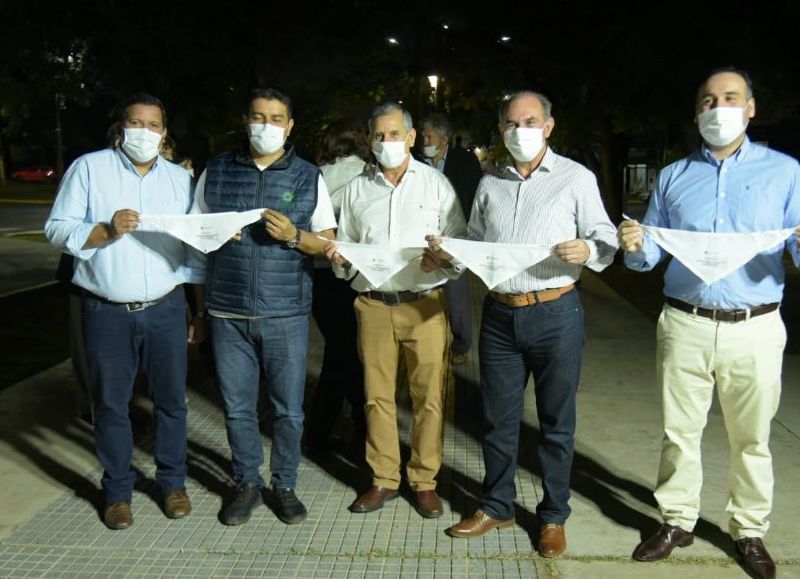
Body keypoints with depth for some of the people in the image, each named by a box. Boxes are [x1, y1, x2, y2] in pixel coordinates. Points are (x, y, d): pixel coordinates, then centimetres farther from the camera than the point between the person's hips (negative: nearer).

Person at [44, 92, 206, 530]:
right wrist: (105, 231, -21)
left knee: (171, 399, 9)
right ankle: (117, 490, 24)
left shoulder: (179, 178, 9)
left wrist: (202, 309, 9)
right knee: (110, 403, 8)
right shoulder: (89, 168, 1)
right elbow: (57, 230, -4)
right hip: (107, 312, -2)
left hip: (165, 309, 2)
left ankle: (172, 482, 27)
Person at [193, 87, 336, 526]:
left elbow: (328, 242, 4)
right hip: (228, 312, 1)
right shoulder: (216, 171, 7)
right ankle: (247, 484, 29)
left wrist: (294, 235, -15)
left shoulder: (308, 177, 4)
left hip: (286, 313, -1)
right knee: (237, 408, 10)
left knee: (288, 409, 7)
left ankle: (284, 485, 26)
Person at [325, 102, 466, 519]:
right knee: (377, 395, 7)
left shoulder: (436, 183, 6)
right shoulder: (357, 189, 13)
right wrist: (340, 257, -6)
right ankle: (383, 479, 21)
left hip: (425, 305, -2)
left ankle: (424, 480, 15)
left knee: (429, 397, 0)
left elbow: (461, 241, 4)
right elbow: (346, 246, 16)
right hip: (373, 306, 2)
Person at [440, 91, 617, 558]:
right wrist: (449, 254, -1)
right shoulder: (490, 184, 13)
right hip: (500, 314, 4)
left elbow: (607, 240, -4)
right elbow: (475, 244, 19)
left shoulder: (577, 178, -1)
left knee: (557, 422, 8)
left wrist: (587, 250, -25)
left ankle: (553, 516, 24)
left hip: (556, 313, -4)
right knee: (498, 418, 13)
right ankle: (496, 506, 30)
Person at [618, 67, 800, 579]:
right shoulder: (673, 176, 10)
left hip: (755, 329, -1)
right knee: (679, 431, 9)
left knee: (752, 438, 10)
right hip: (685, 325, 2)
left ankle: (750, 531, 26)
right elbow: (650, 256, 10)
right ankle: (677, 521, 24)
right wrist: (636, 247, -13)